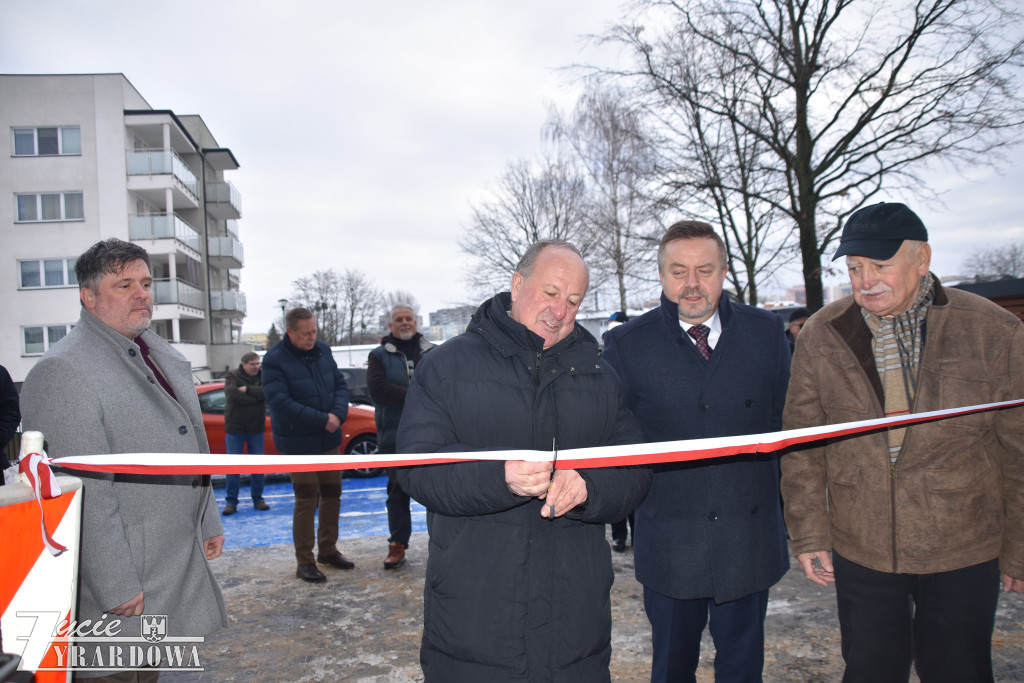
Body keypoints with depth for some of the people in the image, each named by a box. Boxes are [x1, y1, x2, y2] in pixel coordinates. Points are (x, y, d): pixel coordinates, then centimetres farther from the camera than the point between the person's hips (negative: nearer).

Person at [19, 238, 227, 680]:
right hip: (122, 578, -8)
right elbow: (85, 494, -21)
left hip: (178, 561, 8)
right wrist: (116, 585, -21)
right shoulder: (62, 370, -17)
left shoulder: (164, 356, 11)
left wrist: (209, 522, 19)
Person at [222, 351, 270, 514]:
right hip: (234, 428, -2)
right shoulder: (232, 376, -3)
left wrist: (248, 389, -20)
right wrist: (256, 398, -15)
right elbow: (233, 395, -20)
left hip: (256, 429, 2)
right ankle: (231, 502, 8)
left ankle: (258, 499, 15)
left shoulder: (262, 377, 6)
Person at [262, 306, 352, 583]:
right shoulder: (275, 360, -14)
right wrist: (322, 420, -22)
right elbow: (280, 403, -21)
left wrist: (338, 414, -13)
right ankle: (304, 561, 9)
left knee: (332, 495, 14)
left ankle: (328, 550, 30)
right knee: (306, 500, -4)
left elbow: (340, 385, 8)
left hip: (329, 440, 6)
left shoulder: (323, 351, 5)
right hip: (298, 443, -6)